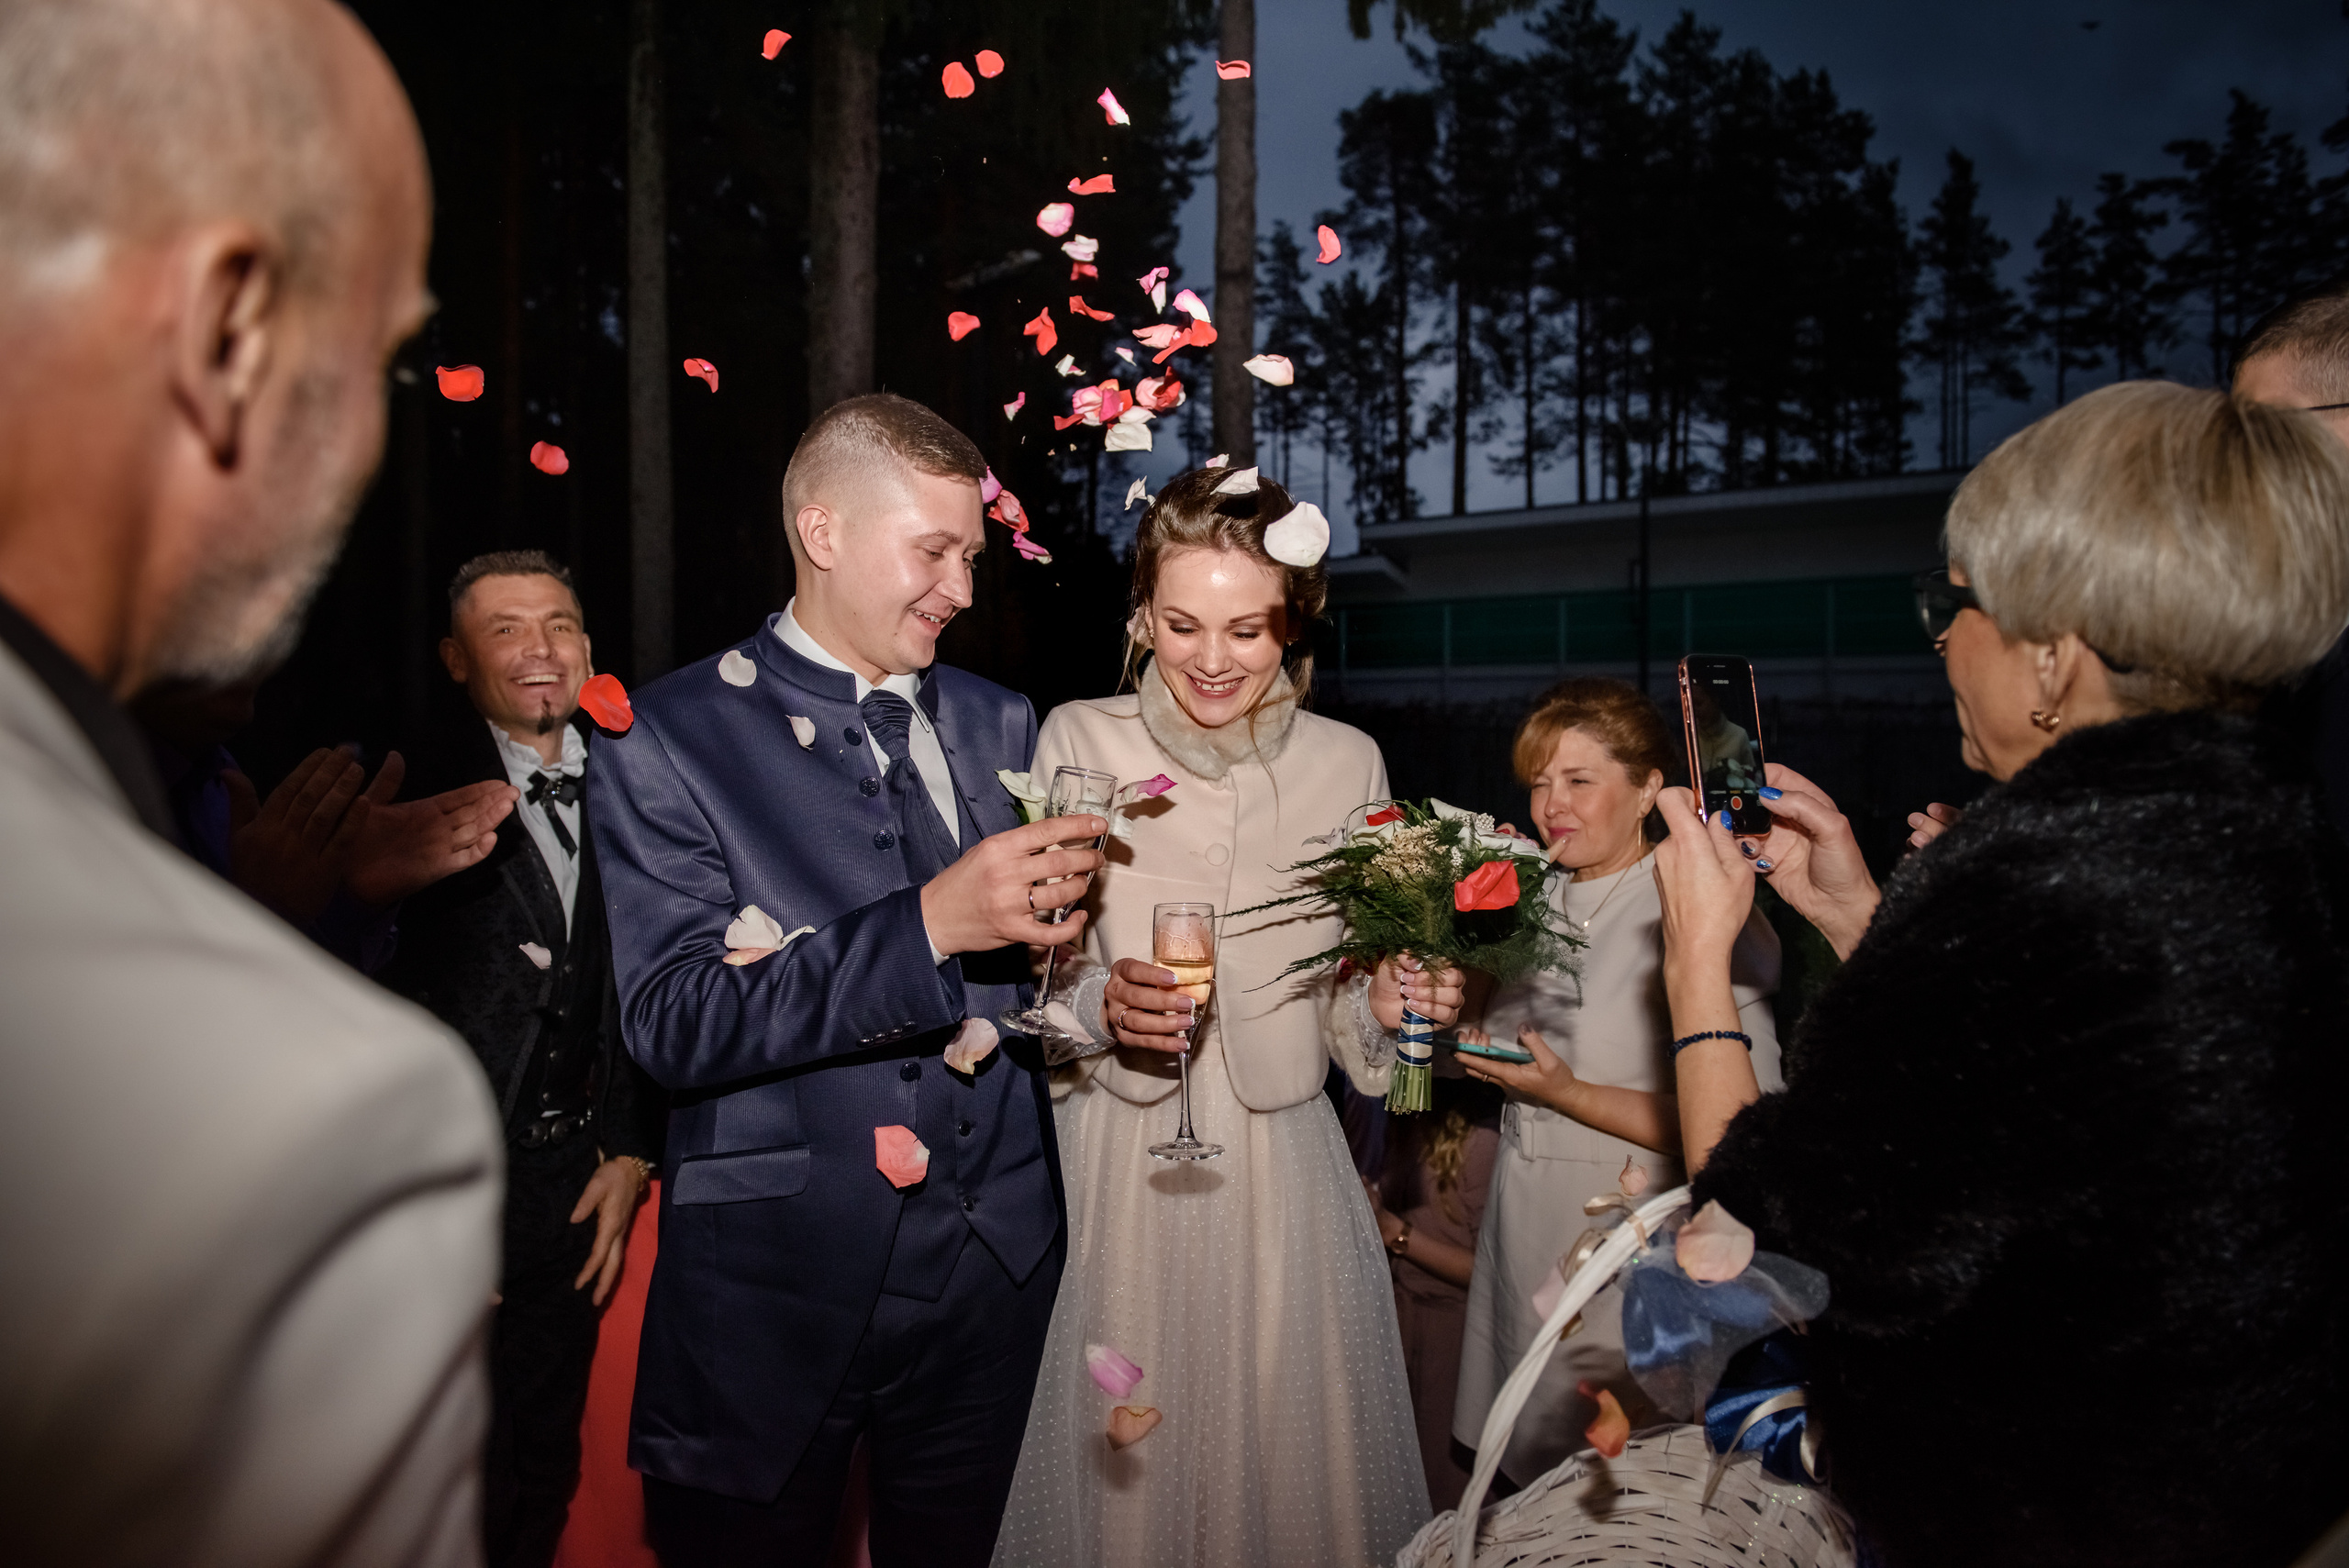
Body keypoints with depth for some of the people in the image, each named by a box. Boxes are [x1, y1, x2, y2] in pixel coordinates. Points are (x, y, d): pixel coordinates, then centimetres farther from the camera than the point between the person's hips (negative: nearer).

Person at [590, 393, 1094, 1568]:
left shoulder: (1001, 728, 7)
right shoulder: (668, 741, -8)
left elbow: (1039, 969, 9)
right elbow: (673, 1024, -17)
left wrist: (1053, 948, -15)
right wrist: (928, 925, -27)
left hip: (990, 1268, 4)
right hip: (772, 1292, -4)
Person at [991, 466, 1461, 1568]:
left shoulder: (1347, 762, 1)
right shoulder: (1078, 742, -5)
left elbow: (1347, 1000, 8)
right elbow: (1030, 975, -1)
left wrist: (1388, 1005, -13)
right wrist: (1098, 1004, -20)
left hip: (1283, 1172, 2)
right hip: (1115, 1171, -1)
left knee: (1292, 1466, 11)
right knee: (1118, 1467, 9)